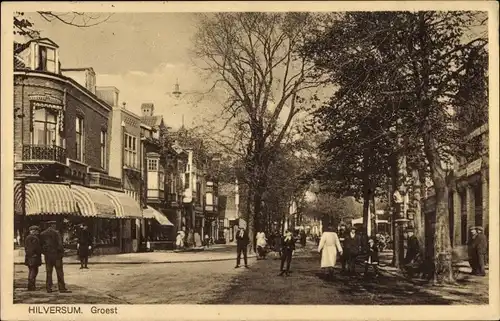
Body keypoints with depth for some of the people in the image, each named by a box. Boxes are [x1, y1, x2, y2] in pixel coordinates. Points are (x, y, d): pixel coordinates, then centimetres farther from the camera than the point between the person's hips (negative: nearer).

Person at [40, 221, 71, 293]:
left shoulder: (42, 234, 7)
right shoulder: (56, 233, -10)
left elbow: (41, 245, 10)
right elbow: (59, 244, -13)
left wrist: (44, 253, 16)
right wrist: (62, 253, -4)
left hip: (47, 255, 5)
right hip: (56, 254, -5)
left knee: (49, 272, 10)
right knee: (59, 272, -1)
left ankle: (49, 288, 10)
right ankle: (62, 288, -2)